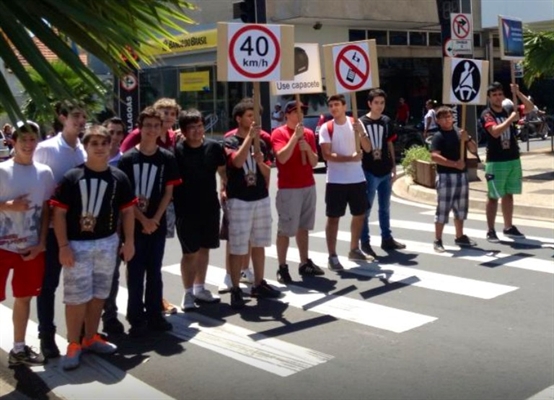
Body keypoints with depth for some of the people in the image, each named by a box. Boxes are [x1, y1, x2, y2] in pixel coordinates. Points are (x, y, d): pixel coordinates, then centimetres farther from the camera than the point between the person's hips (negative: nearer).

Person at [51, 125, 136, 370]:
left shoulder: (119, 178, 1)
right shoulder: (72, 177, -9)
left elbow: (127, 210, 9)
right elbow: (59, 213, -8)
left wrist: (128, 241, 4)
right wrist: (63, 246, -13)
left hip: (108, 243, 4)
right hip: (78, 244, -4)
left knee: (99, 294, 13)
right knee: (77, 296, -3)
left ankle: (91, 338, 29)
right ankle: (74, 345, 11)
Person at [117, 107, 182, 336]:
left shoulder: (167, 158, 2)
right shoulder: (127, 159, -5)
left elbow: (168, 192, 2)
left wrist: (155, 219, -8)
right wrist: (143, 220, -12)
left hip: (158, 223, 2)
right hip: (134, 224, -2)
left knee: (154, 271, 11)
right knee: (135, 272, 3)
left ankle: (155, 315, 21)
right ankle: (136, 318, 11)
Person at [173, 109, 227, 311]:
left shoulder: (214, 147, -2)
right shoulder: (176, 150, -13)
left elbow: (223, 171, 11)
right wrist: (176, 203, -15)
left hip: (210, 207, 4)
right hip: (186, 210, -4)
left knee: (204, 249, 15)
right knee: (190, 252, 1)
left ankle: (199, 288, 29)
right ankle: (188, 293, 13)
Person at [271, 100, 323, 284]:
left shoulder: (309, 133, 9)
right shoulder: (278, 133, -7)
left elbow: (314, 162, 8)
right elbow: (282, 157, -21)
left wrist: (308, 148, -11)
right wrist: (295, 135, -22)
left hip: (309, 186, 6)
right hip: (288, 189, -6)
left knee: (303, 227, 13)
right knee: (285, 230, -2)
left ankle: (305, 263, 21)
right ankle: (282, 268, 3)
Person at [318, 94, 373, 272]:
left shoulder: (355, 123, 3)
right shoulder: (326, 128, -6)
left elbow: (368, 149, -1)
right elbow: (327, 155, -15)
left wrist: (361, 133, -18)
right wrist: (350, 158, -23)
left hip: (357, 178, 4)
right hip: (336, 180, -4)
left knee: (360, 214, 14)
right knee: (333, 217, 0)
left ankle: (354, 250, 30)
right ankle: (332, 256, 5)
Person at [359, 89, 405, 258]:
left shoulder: (387, 121, 7)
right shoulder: (362, 122, -9)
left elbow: (390, 144, 14)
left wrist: (393, 166, 12)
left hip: (385, 171, 6)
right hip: (369, 171, -6)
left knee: (385, 208, 16)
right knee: (366, 209, 1)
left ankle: (387, 239, 26)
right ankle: (365, 243, 7)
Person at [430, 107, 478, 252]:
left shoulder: (459, 132, 9)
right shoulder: (439, 136, -8)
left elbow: (474, 150, 10)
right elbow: (434, 156, -20)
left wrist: (467, 139, -9)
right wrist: (454, 164, -24)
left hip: (462, 175, 6)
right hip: (446, 176, -6)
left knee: (461, 207, 16)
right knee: (443, 208, -3)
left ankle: (460, 237, 29)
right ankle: (437, 241, 3)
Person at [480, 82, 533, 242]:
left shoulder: (508, 110, 8)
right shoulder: (487, 114, -9)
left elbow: (530, 107, 10)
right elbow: (495, 132, -25)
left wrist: (517, 93, -1)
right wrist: (511, 119, -21)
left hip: (513, 159, 6)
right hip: (496, 161, -6)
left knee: (508, 194, 14)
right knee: (493, 196, -1)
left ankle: (508, 227, 24)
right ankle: (490, 231, 4)